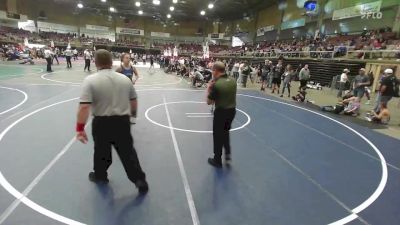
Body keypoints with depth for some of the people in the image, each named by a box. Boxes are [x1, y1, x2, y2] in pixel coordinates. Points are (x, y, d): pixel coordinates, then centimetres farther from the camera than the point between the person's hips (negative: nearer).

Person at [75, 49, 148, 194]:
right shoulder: (125, 79, 2)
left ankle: (100, 175, 41)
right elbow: (134, 103, 10)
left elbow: (84, 107, -19)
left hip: (102, 123, -2)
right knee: (128, 152, 11)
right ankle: (140, 180, 15)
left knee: (102, 151, 19)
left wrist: (80, 128, -12)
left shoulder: (90, 80, -10)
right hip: (122, 122, 2)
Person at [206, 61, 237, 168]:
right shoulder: (233, 81, 0)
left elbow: (209, 102, -14)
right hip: (232, 110, 6)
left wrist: (209, 91, 2)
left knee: (218, 135, 11)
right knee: (225, 132, 29)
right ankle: (228, 153, 24)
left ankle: (217, 160, 24)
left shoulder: (216, 84, -20)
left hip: (221, 112, -6)